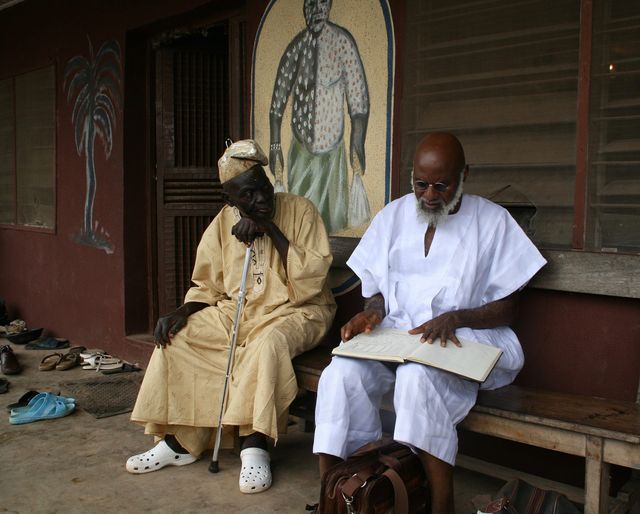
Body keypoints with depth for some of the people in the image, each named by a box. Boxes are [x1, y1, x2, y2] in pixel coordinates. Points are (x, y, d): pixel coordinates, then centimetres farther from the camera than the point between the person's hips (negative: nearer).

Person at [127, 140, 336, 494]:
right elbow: (207, 287, 11)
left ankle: (254, 447, -24)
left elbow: (312, 278, -17)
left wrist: (272, 230, -22)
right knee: (176, 336, -10)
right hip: (237, 312, 5)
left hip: (293, 311, -5)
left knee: (267, 344, -37)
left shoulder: (300, 210, -9)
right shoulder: (223, 224, 4)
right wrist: (182, 313, -9)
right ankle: (179, 441, 1)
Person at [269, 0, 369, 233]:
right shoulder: (294, 48, 2)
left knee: (330, 217, 1)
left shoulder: (342, 41, -7)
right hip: (300, 150, 2)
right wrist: (275, 146, 1)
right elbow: (277, 102, 6)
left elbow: (358, 98, -10)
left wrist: (357, 144, -17)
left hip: (332, 149, -2)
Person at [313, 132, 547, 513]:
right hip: (394, 334, 4)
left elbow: (507, 309, 2)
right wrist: (374, 311, -7)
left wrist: (454, 318, -16)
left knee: (418, 374, -37)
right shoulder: (393, 215, 13)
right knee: (342, 374, -28)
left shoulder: (492, 221, 2)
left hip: (463, 339, -3)